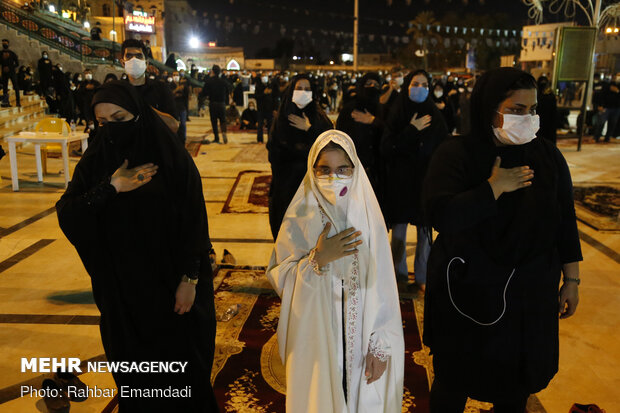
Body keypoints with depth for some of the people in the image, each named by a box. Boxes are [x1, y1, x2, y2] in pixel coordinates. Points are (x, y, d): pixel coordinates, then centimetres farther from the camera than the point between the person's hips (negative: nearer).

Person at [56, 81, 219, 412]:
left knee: (179, 357, 13)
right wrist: (109, 189, -21)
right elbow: (66, 217, -9)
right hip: (121, 285, 3)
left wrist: (189, 279, -13)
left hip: (170, 282, -2)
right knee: (134, 363, 17)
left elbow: (195, 221, -10)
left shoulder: (171, 157, -10)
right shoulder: (95, 161, -1)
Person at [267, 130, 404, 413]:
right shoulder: (300, 219, -10)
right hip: (315, 337, -1)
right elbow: (279, 279, -10)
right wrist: (317, 259, -24)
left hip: (361, 336, 1)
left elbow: (382, 286, -8)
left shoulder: (367, 214, -9)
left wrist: (380, 344, -9)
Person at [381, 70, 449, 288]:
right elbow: (386, 148, -9)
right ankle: (399, 275, 21)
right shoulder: (396, 114, -1)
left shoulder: (435, 116, 3)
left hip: (426, 181, 1)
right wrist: (411, 130, -14)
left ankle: (422, 277, 19)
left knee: (425, 230, 5)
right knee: (398, 229, 4)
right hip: (400, 181, -1)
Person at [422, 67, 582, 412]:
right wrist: (495, 187, -23)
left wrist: (572, 280, 8)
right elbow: (442, 216, -26)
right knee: (455, 384, 15)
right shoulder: (455, 155, -12)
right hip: (466, 295, -3)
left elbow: (565, 223, 5)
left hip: (530, 295, 3)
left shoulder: (548, 156, -1)